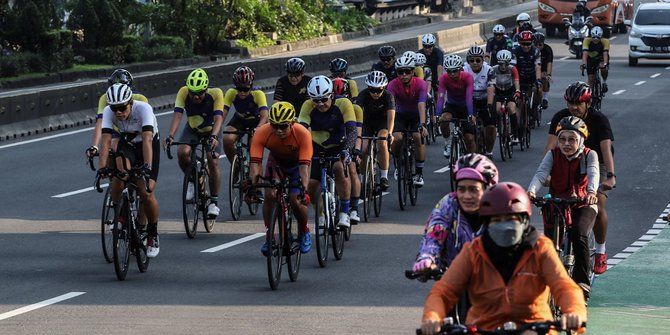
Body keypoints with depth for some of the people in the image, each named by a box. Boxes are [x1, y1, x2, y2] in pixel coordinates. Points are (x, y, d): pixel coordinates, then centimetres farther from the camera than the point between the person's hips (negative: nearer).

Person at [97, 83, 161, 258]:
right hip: (127, 144, 2)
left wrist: (147, 166, -53)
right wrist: (102, 167, -44)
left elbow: (147, 140, -41)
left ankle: (153, 235, 6)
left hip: (149, 146, -2)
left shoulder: (143, 108, -32)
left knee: (146, 192, -15)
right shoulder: (108, 112, -24)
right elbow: (106, 141, -31)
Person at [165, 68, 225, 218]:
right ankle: (192, 180, 1)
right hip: (192, 130, 1)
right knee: (182, 152, -27)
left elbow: (218, 117, -38)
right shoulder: (183, 92, -26)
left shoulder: (216, 93, -30)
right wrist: (170, 136, -47)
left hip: (211, 131, -1)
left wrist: (214, 136, -55)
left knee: (213, 162, -19)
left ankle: (214, 202, -2)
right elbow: (177, 115, -33)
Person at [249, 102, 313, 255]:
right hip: (276, 162, 2)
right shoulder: (262, 133, -33)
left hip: (297, 163, -2)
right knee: (269, 195, -21)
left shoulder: (302, 134, -37)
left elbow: (304, 165, -40)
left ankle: (304, 232, 11)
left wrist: (304, 190, -51)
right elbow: (255, 162, -36)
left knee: (295, 200, -17)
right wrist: (252, 185, -48)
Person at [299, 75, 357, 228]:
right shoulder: (308, 106, -17)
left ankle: (344, 212, -24)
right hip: (318, 149, 3)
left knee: (339, 168, -33)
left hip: (339, 147, -3)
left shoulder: (343, 104, -21)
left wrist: (346, 150, -44)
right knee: (311, 184, -8)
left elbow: (352, 130, -28)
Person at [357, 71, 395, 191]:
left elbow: (391, 116, -37)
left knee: (382, 143, -29)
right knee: (363, 150, -17)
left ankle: (384, 176, -18)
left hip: (382, 123, -1)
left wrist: (389, 133, -53)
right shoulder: (364, 95, -25)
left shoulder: (388, 96, -26)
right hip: (367, 123, 1)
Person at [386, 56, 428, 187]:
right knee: (397, 138, -22)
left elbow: (421, 106, -37)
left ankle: (419, 172, -12)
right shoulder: (393, 85, -26)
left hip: (416, 115, -1)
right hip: (401, 115, 1)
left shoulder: (420, 84, -27)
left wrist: (422, 125, -50)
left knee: (418, 137, -24)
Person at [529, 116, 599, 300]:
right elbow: (541, 174, -21)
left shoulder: (589, 155, -8)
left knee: (578, 235, -30)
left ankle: (582, 282, -22)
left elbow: (593, 174, -26)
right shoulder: (553, 155, -5)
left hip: (582, 205, -2)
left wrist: (591, 192, -49)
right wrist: (531, 191, -43)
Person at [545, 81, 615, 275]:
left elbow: (606, 148, -36)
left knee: (598, 207, -20)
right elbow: (551, 146, -27)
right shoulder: (561, 118, -16)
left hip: (596, 164, -2)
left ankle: (601, 252, 0)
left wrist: (610, 176, -51)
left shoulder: (599, 120, -23)